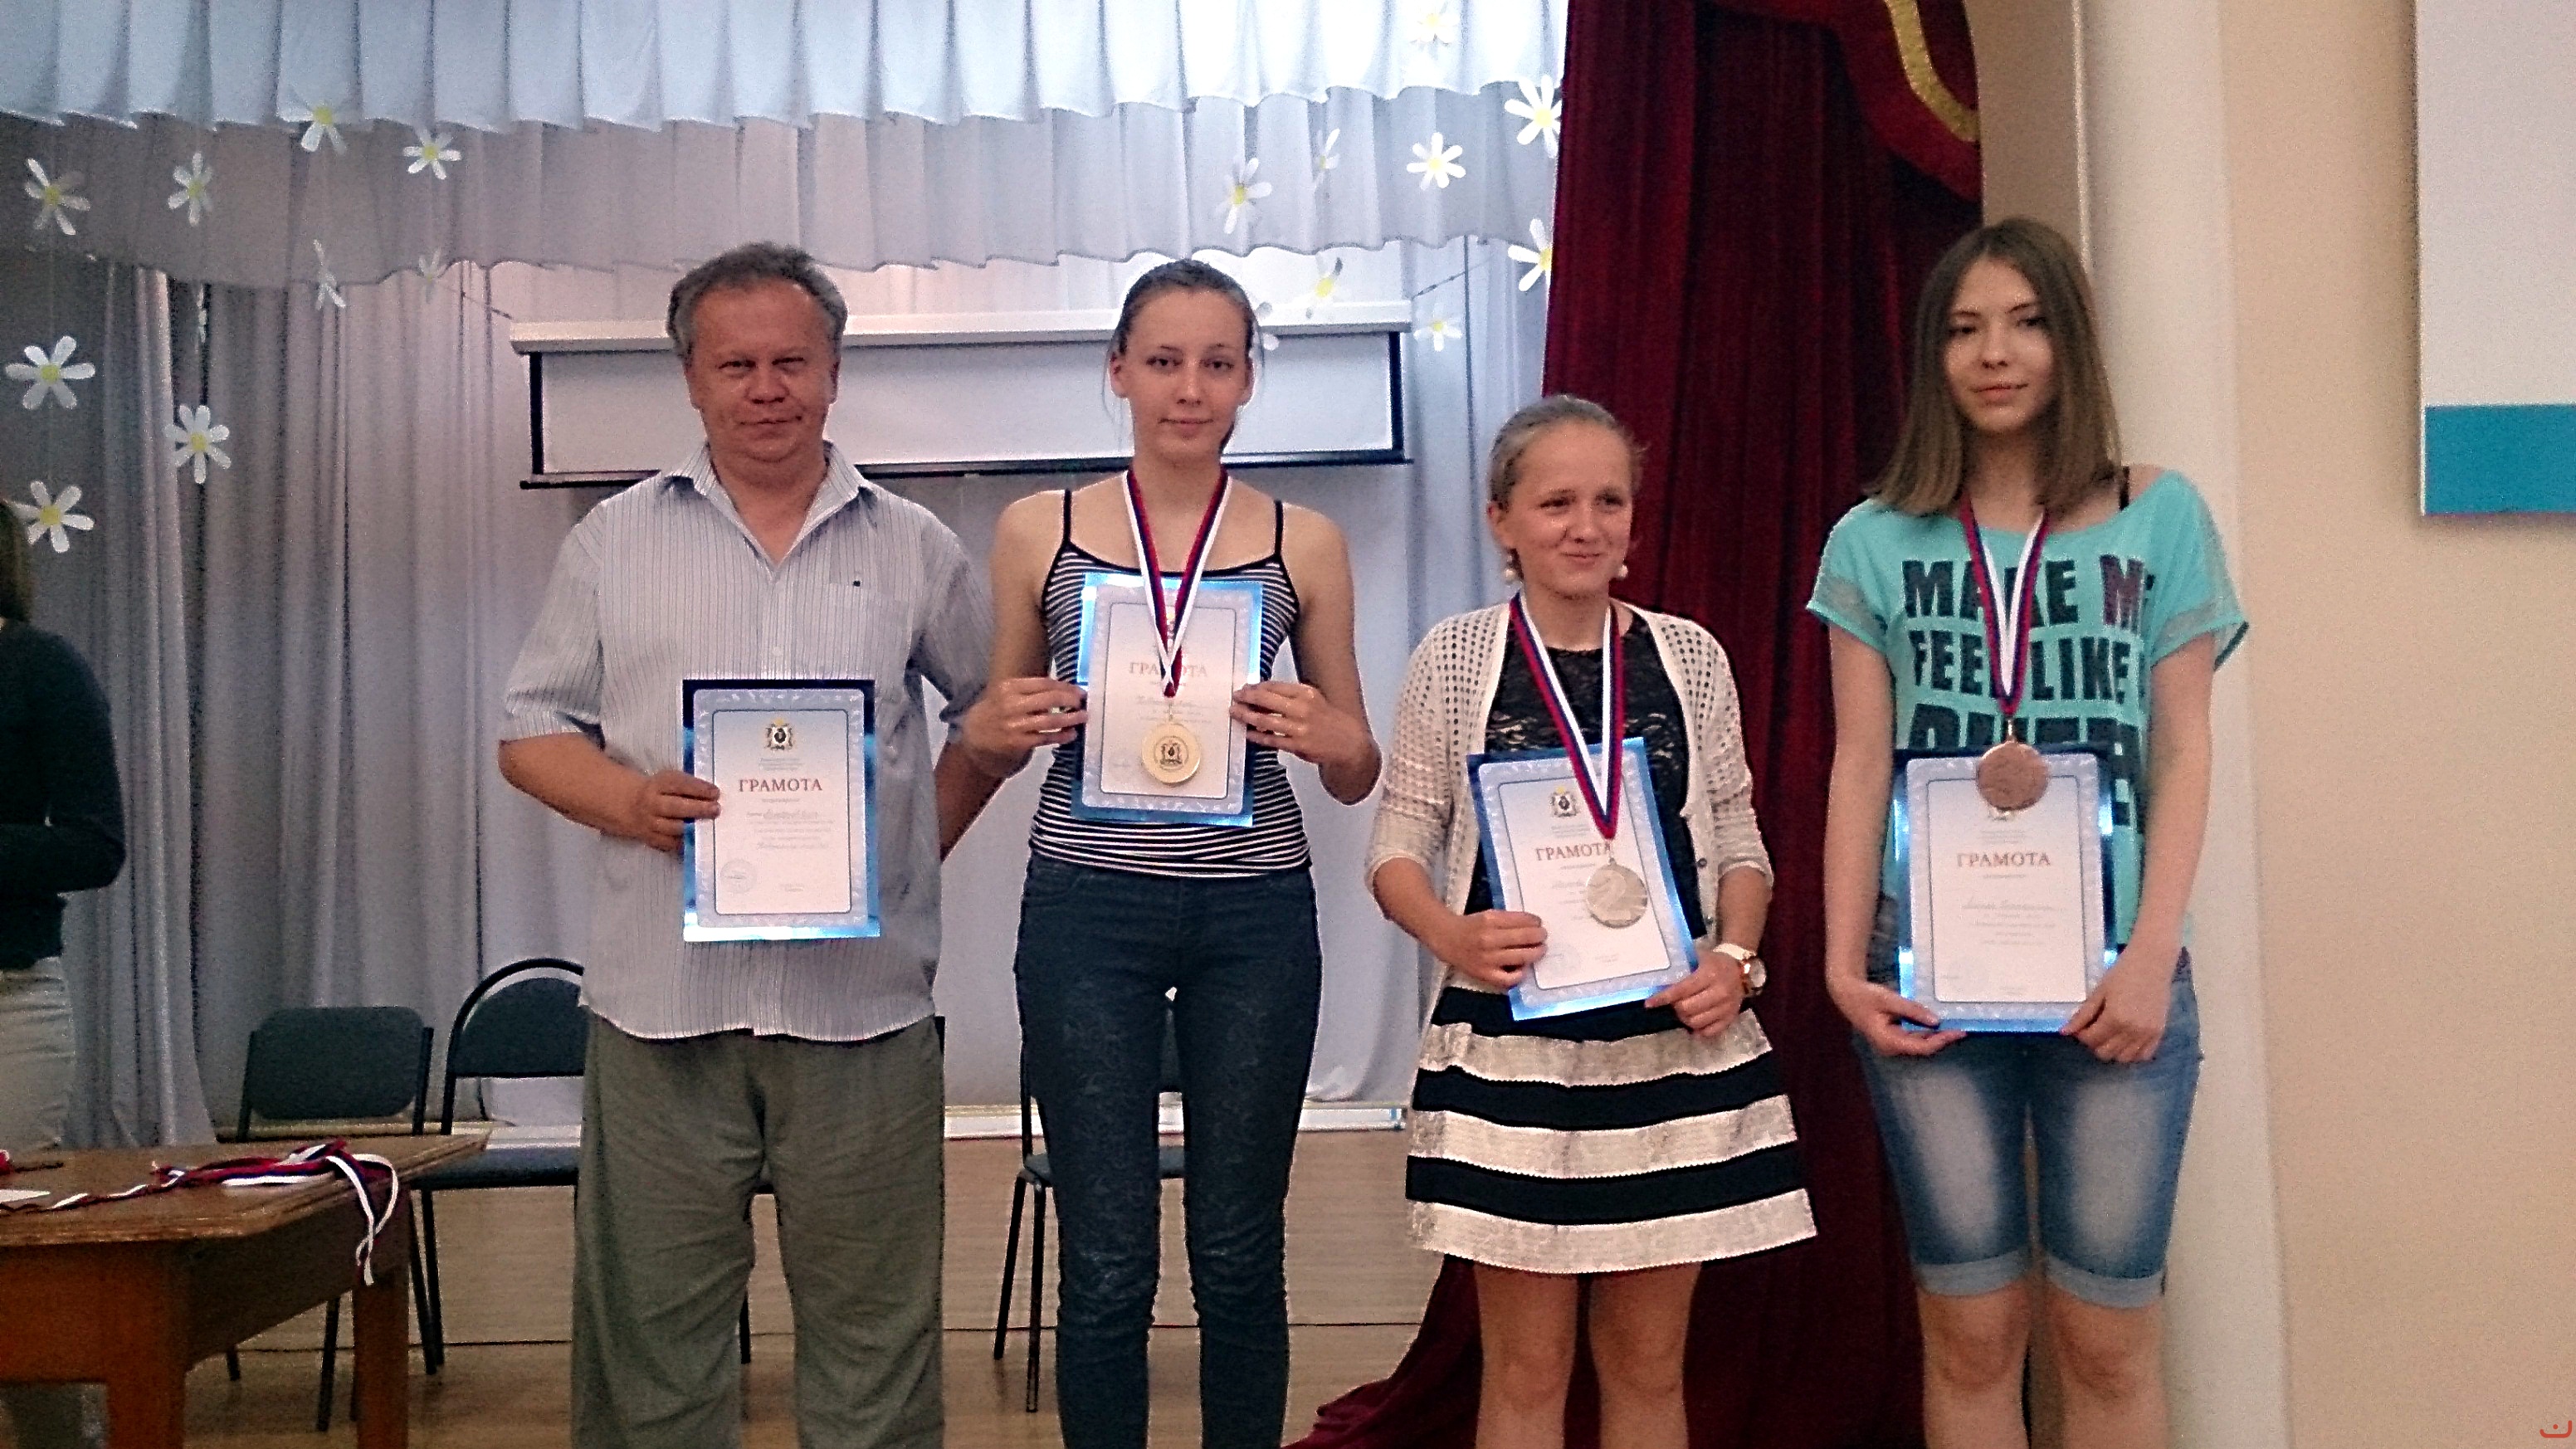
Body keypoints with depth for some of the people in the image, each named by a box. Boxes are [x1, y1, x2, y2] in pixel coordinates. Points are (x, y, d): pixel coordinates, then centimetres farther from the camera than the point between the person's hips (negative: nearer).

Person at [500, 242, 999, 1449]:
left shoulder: (912, 547, 10)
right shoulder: (615, 540, 9)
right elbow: (533, 732, 9)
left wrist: (924, 838, 5)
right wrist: (627, 800, -10)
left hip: (863, 997, 0)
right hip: (662, 995, 0)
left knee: (871, 1327, 7)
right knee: (650, 1323, 7)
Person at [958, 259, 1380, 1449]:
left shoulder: (1305, 543, 4)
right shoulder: (1038, 533, 3)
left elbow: (1356, 775, 9)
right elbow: (993, 741, 13)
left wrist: (1323, 736, -13)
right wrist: (1003, 728, -10)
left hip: (1255, 914, 1)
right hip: (1088, 910, 0)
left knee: (1239, 1255, 10)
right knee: (1108, 1263, 4)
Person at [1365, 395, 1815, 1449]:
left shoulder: (1688, 655, 5)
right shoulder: (1455, 659, -1)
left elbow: (1737, 840, 9)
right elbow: (1398, 846, -1)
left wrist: (1735, 958, -10)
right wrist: (1453, 937, -20)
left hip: (1675, 1038, 2)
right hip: (1511, 1043, -2)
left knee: (1648, 1362, 12)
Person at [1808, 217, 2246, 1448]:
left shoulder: (2159, 518, 5)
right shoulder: (1876, 540, 7)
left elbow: (2183, 754, 3)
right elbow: (1860, 765, 5)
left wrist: (2154, 953, -8)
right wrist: (1843, 959, -4)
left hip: (2111, 975, 0)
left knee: (2106, 1336, 3)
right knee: (1969, 1331, 6)